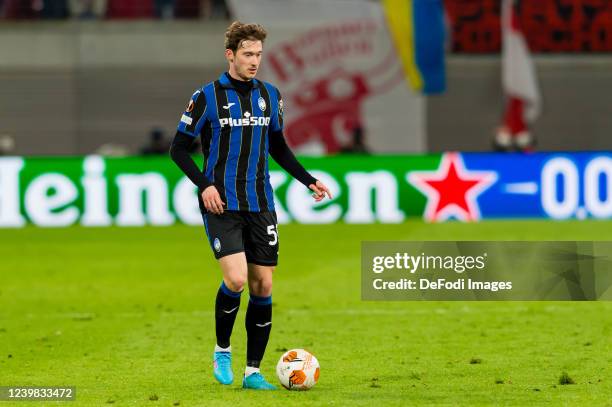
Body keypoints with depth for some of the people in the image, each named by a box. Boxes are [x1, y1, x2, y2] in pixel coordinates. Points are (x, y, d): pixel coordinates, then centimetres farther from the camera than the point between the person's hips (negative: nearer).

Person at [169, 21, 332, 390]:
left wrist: (308, 180, 9)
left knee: (263, 285, 2)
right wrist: (204, 184, -15)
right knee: (236, 278, -20)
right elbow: (179, 148, -1)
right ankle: (222, 351, 5)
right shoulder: (207, 97, -5)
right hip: (222, 205, -5)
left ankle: (253, 371, 10)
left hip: (261, 205, 5)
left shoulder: (270, 95, 8)